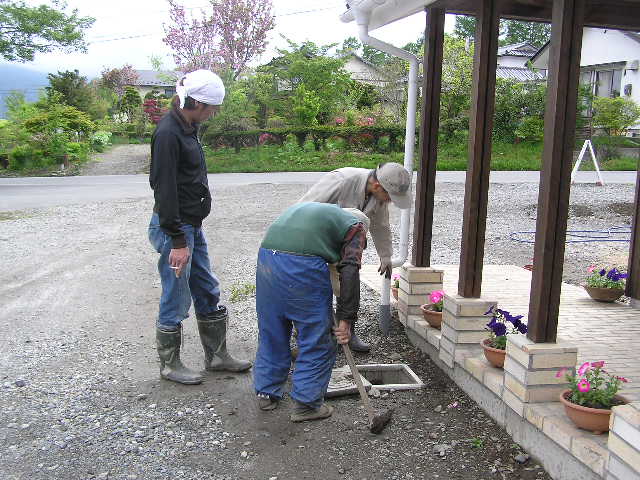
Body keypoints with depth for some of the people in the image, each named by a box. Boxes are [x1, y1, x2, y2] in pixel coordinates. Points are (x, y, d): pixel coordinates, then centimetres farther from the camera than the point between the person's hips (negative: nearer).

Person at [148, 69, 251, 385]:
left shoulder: (186, 128, 10)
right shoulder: (168, 133, -19)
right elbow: (164, 190, -22)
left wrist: (189, 234, 21)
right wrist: (178, 241, -21)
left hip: (192, 225, 10)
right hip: (174, 228, -10)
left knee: (208, 293, 16)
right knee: (176, 301, 3)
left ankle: (216, 355, 30)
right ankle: (169, 365, 20)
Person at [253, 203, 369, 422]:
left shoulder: (306, 208, 35)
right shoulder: (355, 226, 15)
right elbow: (350, 271, -2)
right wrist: (345, 319, -1)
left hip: (266, 256, 6)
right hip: (303, 265, -6)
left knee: (271, 333, 21)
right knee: (317, 341, 10)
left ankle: (266, 393, 35)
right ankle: (306, 404, 18)